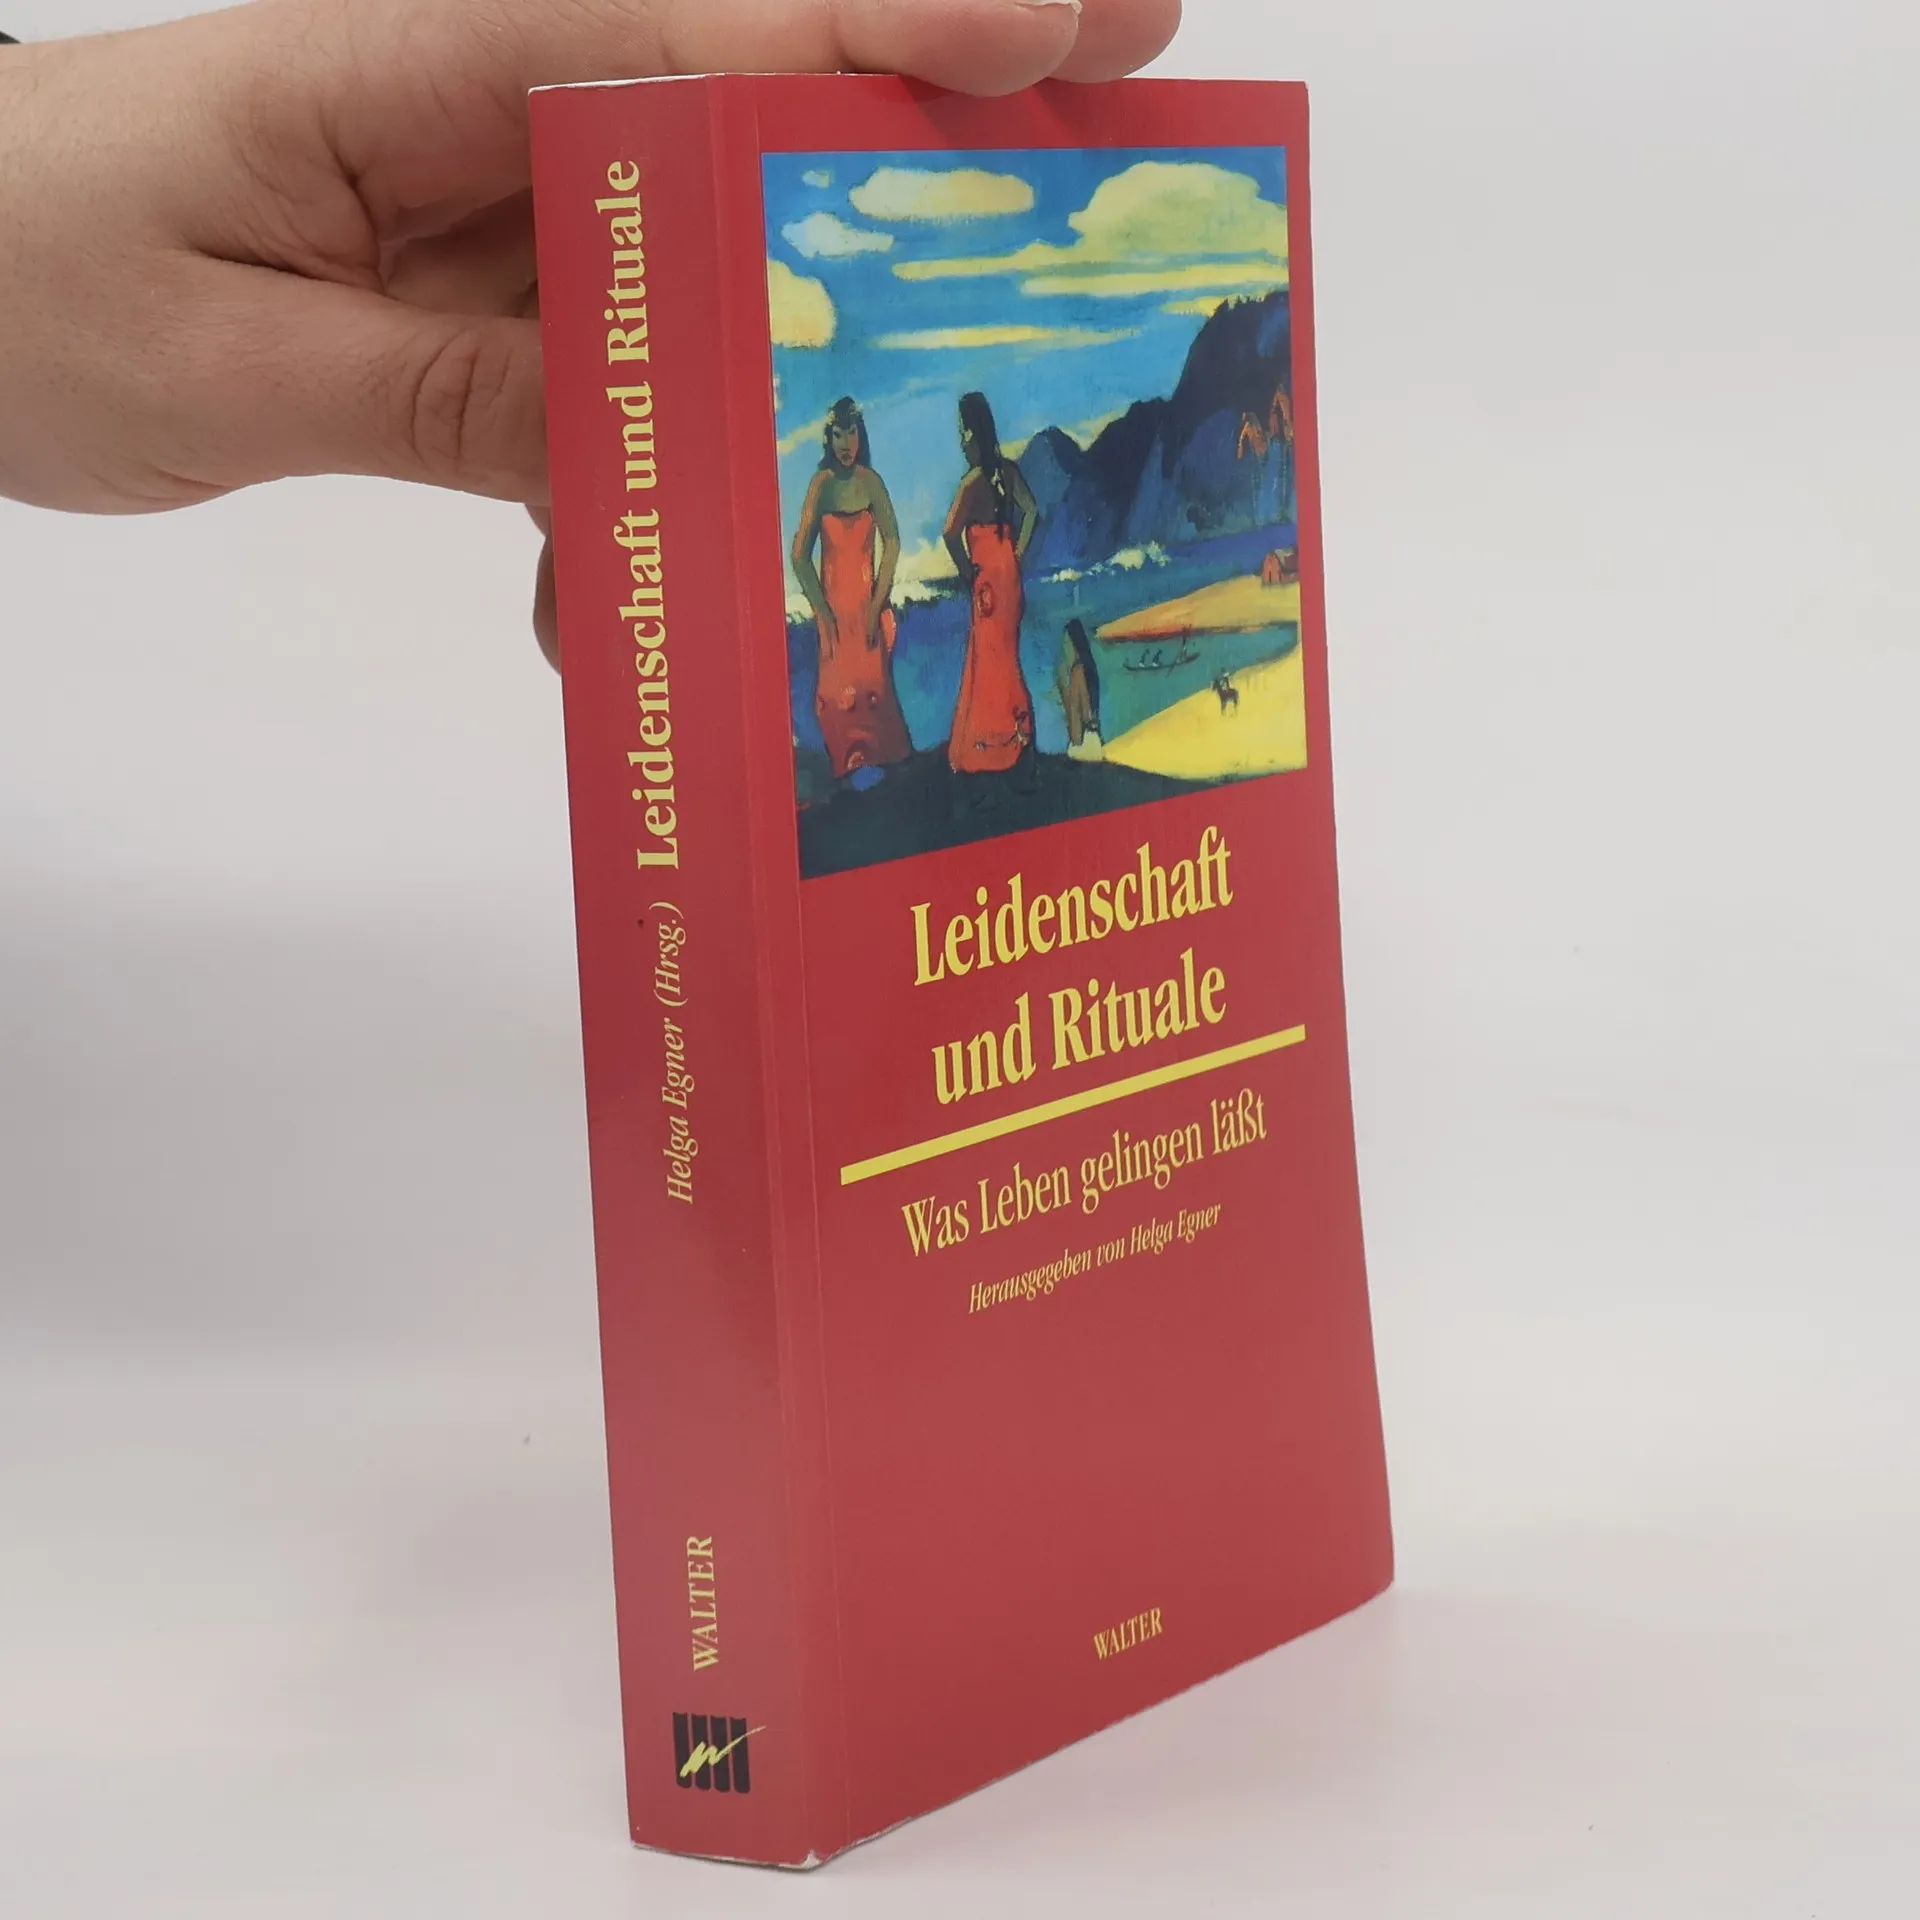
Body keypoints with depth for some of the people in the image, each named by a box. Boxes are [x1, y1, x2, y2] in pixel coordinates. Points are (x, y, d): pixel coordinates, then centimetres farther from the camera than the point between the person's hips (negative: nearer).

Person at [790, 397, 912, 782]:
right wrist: (821, 611, -7)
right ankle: (845, 774, 11)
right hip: (834, 603, 0)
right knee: (837, 692, 2)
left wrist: (878, 603, -6)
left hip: (866, 601, 0)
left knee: (873, 685, 2)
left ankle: (881, 765, 12)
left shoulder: (870, 481, -4)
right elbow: (800, 555, -5)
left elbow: (892, 542, -1)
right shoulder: (822, 484, -6)